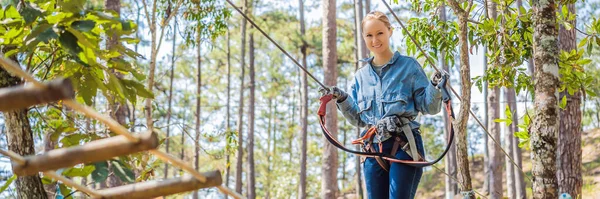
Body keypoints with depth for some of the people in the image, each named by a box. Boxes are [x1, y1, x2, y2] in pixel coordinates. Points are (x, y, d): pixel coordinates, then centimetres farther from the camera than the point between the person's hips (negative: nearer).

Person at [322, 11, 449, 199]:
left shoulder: (409, 66, 3)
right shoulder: (361, 75, 15)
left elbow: (428, 107, 1)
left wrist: (435, 87, -18)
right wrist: (342, 101, 2)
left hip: (405, 147, -5)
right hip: (373, 150, 5)